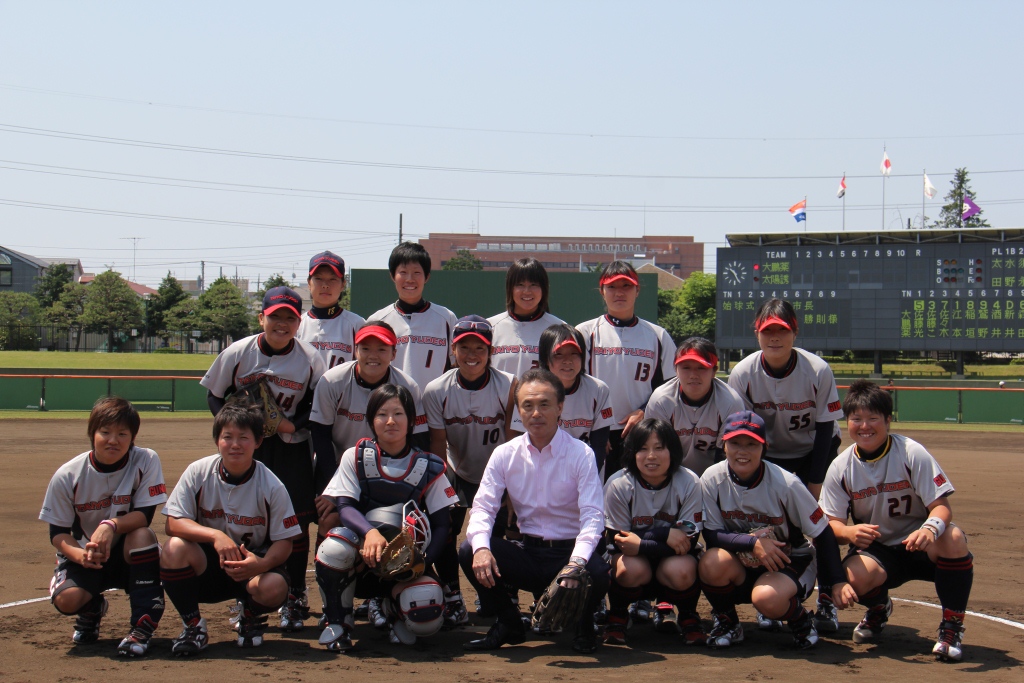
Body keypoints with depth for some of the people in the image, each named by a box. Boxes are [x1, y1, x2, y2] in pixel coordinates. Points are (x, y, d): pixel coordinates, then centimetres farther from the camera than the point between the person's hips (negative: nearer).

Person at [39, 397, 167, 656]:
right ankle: (92, 607, 14)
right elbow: (58, 532, -8)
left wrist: (112, 525, -38)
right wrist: (79, 555, -29)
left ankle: (142, 625, -23)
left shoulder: (146, 461, -14)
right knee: (66, 599, -28)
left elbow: (144, 516, -17)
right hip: (83, 553, 1)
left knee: (142, 535, -34)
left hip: (128, 555, 0)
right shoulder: (67, 476, -12)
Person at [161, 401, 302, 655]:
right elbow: (173, 523, -14)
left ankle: (250, 616, 7)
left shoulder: (271, 486, -11)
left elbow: (284, 541, -10)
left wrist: (262, 564, -34)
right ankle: (193, 625, -8)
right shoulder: (198, 473, -9)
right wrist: (216, 536, -32)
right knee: (175, 547, -30)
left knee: (274, 587, -33)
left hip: (253, 565, -1)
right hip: (206, 565, 1)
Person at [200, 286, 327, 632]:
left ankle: (295, 598, 14)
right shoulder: (237, 353, -3)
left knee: (296, 522, 0)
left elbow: (319, 405, 3)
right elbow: (215, 396, 5)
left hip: (292, 449, 0)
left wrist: (293, 424, -15)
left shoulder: (310, 359, -4)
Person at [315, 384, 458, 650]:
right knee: (334, 548, -36)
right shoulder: (356, 457, 0)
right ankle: (337, 622, -8)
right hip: (360, 561, 0)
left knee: (427, 618, -29)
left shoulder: (429, 467, 1)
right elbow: (344, 507, -12)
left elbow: (441, 525, -2)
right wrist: (370, 532, -34)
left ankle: (394, 608, 12)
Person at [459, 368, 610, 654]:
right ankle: (508, 623, 4)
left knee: (597, 573, -35)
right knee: (469, 552, -21)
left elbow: (592, 515, -14)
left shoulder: (581, 454, -6)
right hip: (528, 553, 3)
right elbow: (483, 507, -4)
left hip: (570, 551, -3)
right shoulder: (504, 454, 2)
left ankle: (582, 626, 3)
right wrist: (481, 547, -26)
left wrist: (576, 563, -32)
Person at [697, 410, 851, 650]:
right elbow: (711, 534, -13)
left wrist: (837, 583, -18)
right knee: (712, 563, -31)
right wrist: (752, 542, -28)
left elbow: (823, 533, -12)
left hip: (790, 561, -3)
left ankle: (800, 619, 2)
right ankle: (725, 621, -1)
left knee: (766, 598, -35)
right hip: (740, 567, 3)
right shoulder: (711, 479, -15)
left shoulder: (785, 483, -20)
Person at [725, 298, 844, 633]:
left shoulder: (818, 370, -25)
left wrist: (815, 482, -17)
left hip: (815, 451, -1)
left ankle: (826, 601, 1)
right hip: (767, 453, 1)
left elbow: (825, 428, -17)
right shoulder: (742, 374, -22)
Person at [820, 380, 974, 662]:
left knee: (953, 538, -35)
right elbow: (831, 522, -3)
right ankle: (878, 608, 9)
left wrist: (931, 528, -40)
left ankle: (952, 626, -14)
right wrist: (848, 532, -28)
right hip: (875, 549, 2)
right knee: (855, 575, -32)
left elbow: (942, 506, -16)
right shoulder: (840, 467, -4)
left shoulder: (911, 453, -12)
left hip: (918, 544, -1)